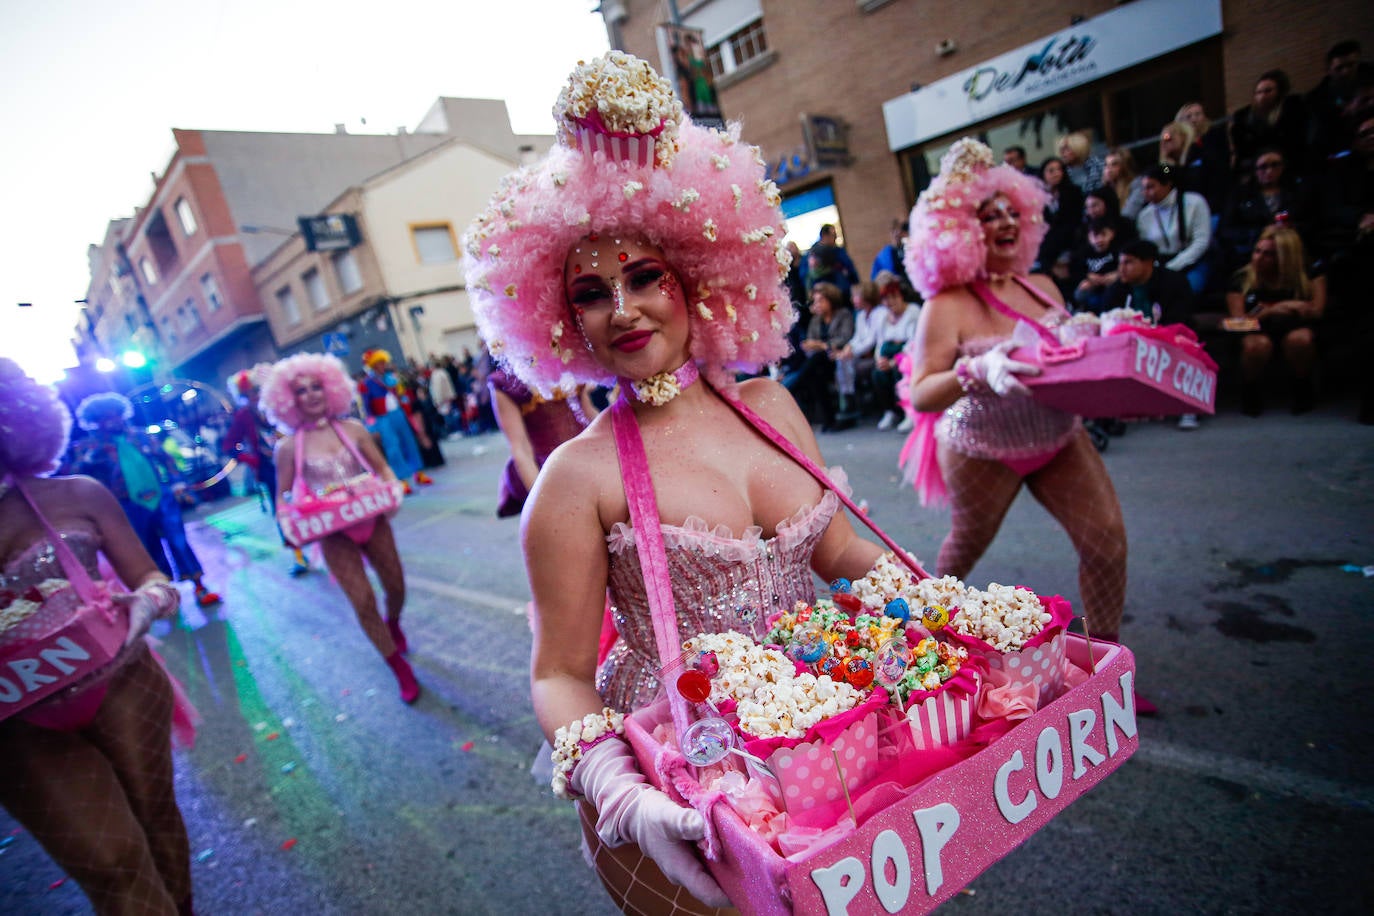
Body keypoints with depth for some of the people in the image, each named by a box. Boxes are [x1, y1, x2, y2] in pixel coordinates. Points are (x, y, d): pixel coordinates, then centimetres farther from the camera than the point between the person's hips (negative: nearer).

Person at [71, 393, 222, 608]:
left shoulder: (140, 435, 11)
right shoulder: (89, 446, 4)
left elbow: (164, 457, 12)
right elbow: (78, 472, -7)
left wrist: (177, 482, 1)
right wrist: (91, 458, -24)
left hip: (162, 496, 1)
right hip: (131, 506, -1)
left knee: (178, 540, -5)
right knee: (150, 551, 9)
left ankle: (200, 586, 0)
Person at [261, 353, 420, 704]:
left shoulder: (353, 429, -2)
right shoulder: (288, 447, -5)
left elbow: (383, 468, 2)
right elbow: (285, 496, 2)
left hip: (371, 520, 2)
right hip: (333, 533, -2)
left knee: (396, 586, 11)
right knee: (363, 601, -4)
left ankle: (393, 624, 49)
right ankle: (400, 669, 14)